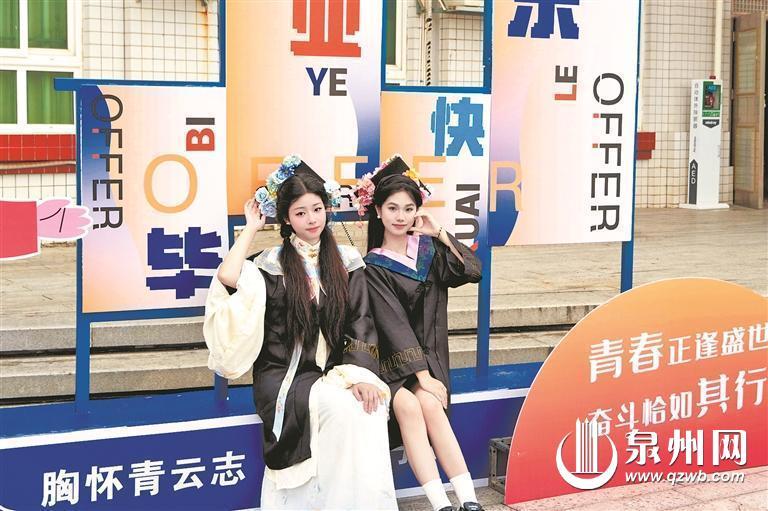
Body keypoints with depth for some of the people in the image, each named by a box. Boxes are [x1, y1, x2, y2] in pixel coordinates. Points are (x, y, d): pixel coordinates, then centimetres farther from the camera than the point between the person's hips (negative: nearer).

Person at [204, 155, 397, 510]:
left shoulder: (347, 261, 10)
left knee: (367, 407, -29)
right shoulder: (271, 264, 3)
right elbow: (228, 279, -18)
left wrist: (362, 375, -14)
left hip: (334, 372, 2)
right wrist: (251, 228, -4)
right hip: (285, 376, -2)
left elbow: (361, 322, 3)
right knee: (339, 405, -31)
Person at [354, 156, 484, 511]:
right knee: (408, 404, -31)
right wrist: (422, 376, -18)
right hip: (392, 359, -3)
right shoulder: (373, 266, -5)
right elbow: (394, 324, -12)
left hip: (427, 356, 3)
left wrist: (440, 234, -4)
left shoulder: (428, 249, 9)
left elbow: (472, 272, -2)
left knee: (427, 404, -27)